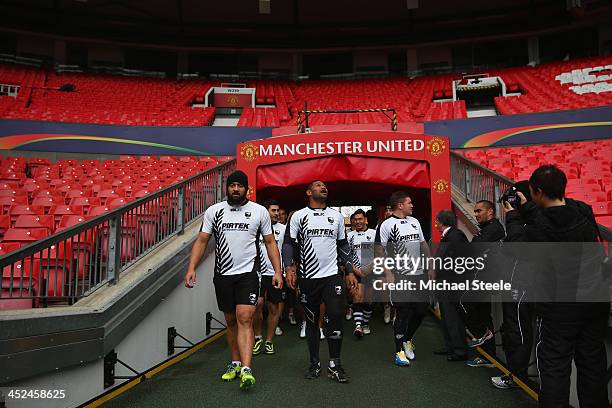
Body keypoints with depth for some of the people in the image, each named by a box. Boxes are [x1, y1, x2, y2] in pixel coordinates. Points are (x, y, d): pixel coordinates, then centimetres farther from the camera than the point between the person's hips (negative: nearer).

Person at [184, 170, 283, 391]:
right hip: (223, 274, 3)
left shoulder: (259, 211, 2)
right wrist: (191, 268, -7)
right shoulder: (213, 211, 5)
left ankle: (246, 369, -15)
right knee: (231, 321, 13)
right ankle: (235, 363, 27)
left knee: (245, 319, -14)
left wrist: (277, 271, -4)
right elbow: (201, 241, 5)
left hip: (248, 273, -2)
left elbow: (270, 242, 5)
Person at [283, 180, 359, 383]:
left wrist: (350, 271, 10)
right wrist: (289, 269, -11)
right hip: (308, 277, -1)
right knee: (312, 320, 7)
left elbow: (343, 245, 16)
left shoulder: (336, 216, 11)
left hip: (332, 275, 1)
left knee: (335, 316, -8)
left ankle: (335, 365, 4)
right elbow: (289, 243, 1)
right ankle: (314, 364, 20)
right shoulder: (298, 216, 3)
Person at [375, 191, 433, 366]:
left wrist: (430, 267, 13)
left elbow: (423, 245, 18)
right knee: (403, 314, -3)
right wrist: (388, 273, -17)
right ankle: (399, 351, 11)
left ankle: (407, 339, 33)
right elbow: (379, 250, -12)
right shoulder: (386, 225, -9)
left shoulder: (414, 222, 13)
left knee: (421, 310, 9)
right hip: (399, 276, -7)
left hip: (419, 274, 7)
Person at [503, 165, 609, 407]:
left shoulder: (539, 226, -21)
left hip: (560, 306, -5)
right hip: (596, 300, 6)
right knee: (592, 361, 18)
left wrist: (512, 216, 8)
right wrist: (526, 209, 13)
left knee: (554, 365, 5)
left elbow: (520, 247, -3)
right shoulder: (584, 211, -6)